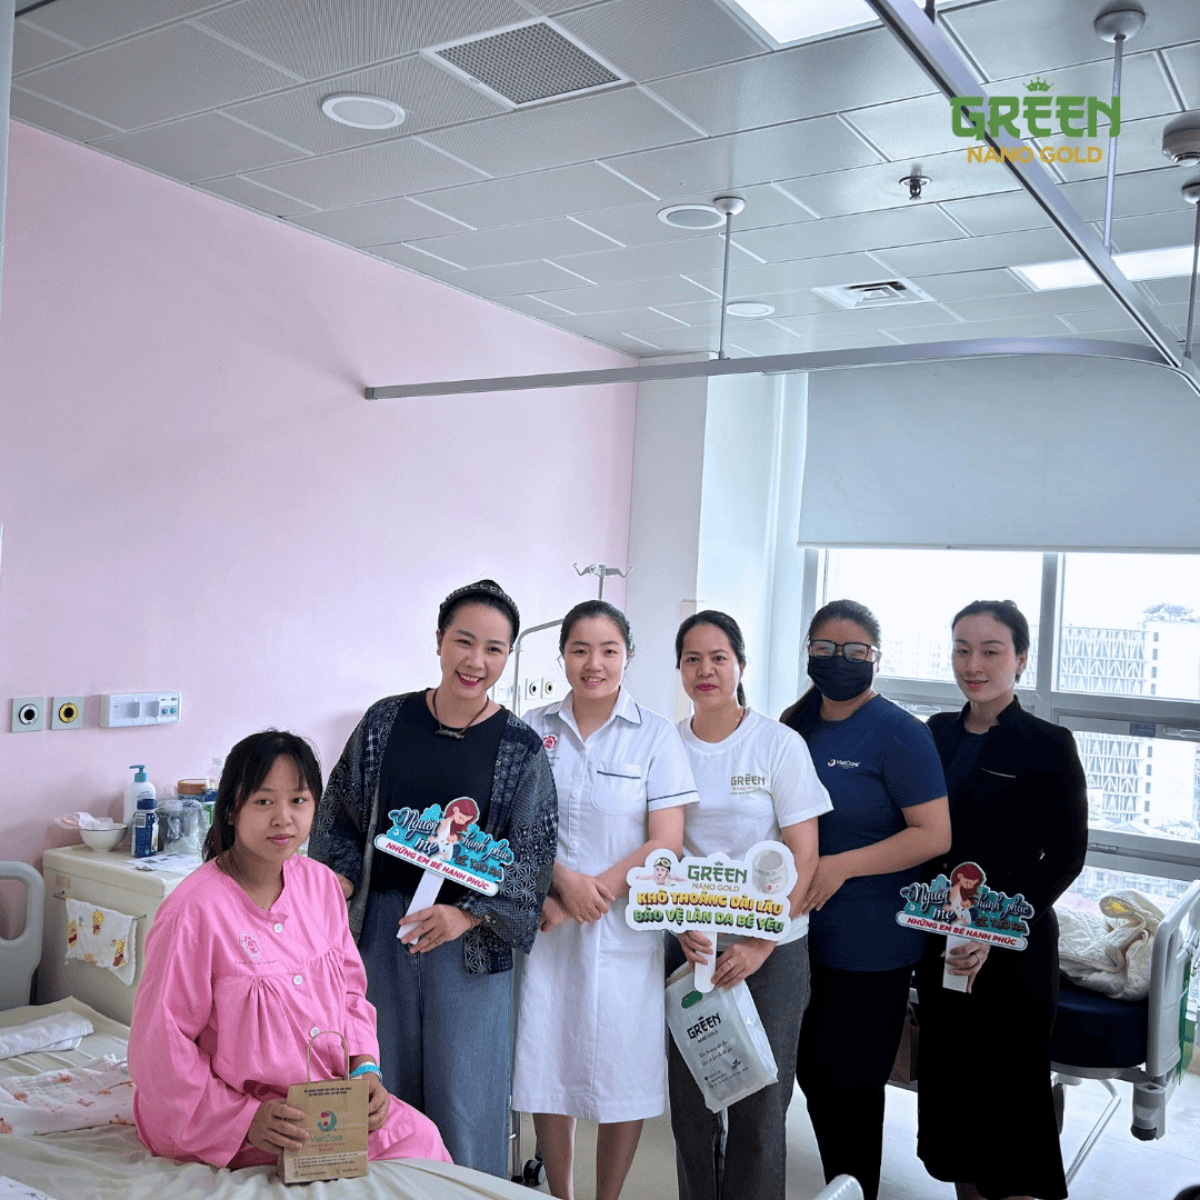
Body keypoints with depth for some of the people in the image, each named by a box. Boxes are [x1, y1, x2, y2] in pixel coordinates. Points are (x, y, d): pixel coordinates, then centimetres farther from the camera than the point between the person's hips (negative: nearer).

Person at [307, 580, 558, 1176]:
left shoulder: (521, 748, -4)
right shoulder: (385, 722, 2)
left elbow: (532, 854, -5)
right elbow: (340, 815, 9)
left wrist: (468, 913, -17)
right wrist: (338, 883, -6)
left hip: (470, 940, -2)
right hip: (382, 925, 2)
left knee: (464, 1092, 5)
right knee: (384, 1085, 13)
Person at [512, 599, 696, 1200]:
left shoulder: (656, 736, -3)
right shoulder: (534, 729, 4)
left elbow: (666, 845, -8)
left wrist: (589, 897, -13)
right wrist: (563, 879, -14)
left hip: (625, 931, -2)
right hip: (547, 925, 2)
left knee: (623, 1077, 6)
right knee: (548, 1069, 9)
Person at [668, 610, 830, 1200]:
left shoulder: (779, 744, -5)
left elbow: (803, 857, -7)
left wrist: (758, 944, -14)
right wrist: (683, 926, -12)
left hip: (770, 948, -2)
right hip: (688, 946, 2)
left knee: (760, 1102, 5)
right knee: (690, 1096, 10)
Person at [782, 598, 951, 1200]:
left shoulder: (898, 733, -12)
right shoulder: (795, 723, 7)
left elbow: (935, 834, -16)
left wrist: (841, 866, -22)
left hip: (869, 947, -6)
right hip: (799, 935, 6)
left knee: (850, 1084, 6)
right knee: (812, 1075, 17)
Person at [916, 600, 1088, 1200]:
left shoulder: (1048, 745, -8)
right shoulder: (938, 733, 6)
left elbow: (1066, 856, -10)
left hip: (1011, 945, -5)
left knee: (1008, 1089, 4)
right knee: (948, 1078, 14)